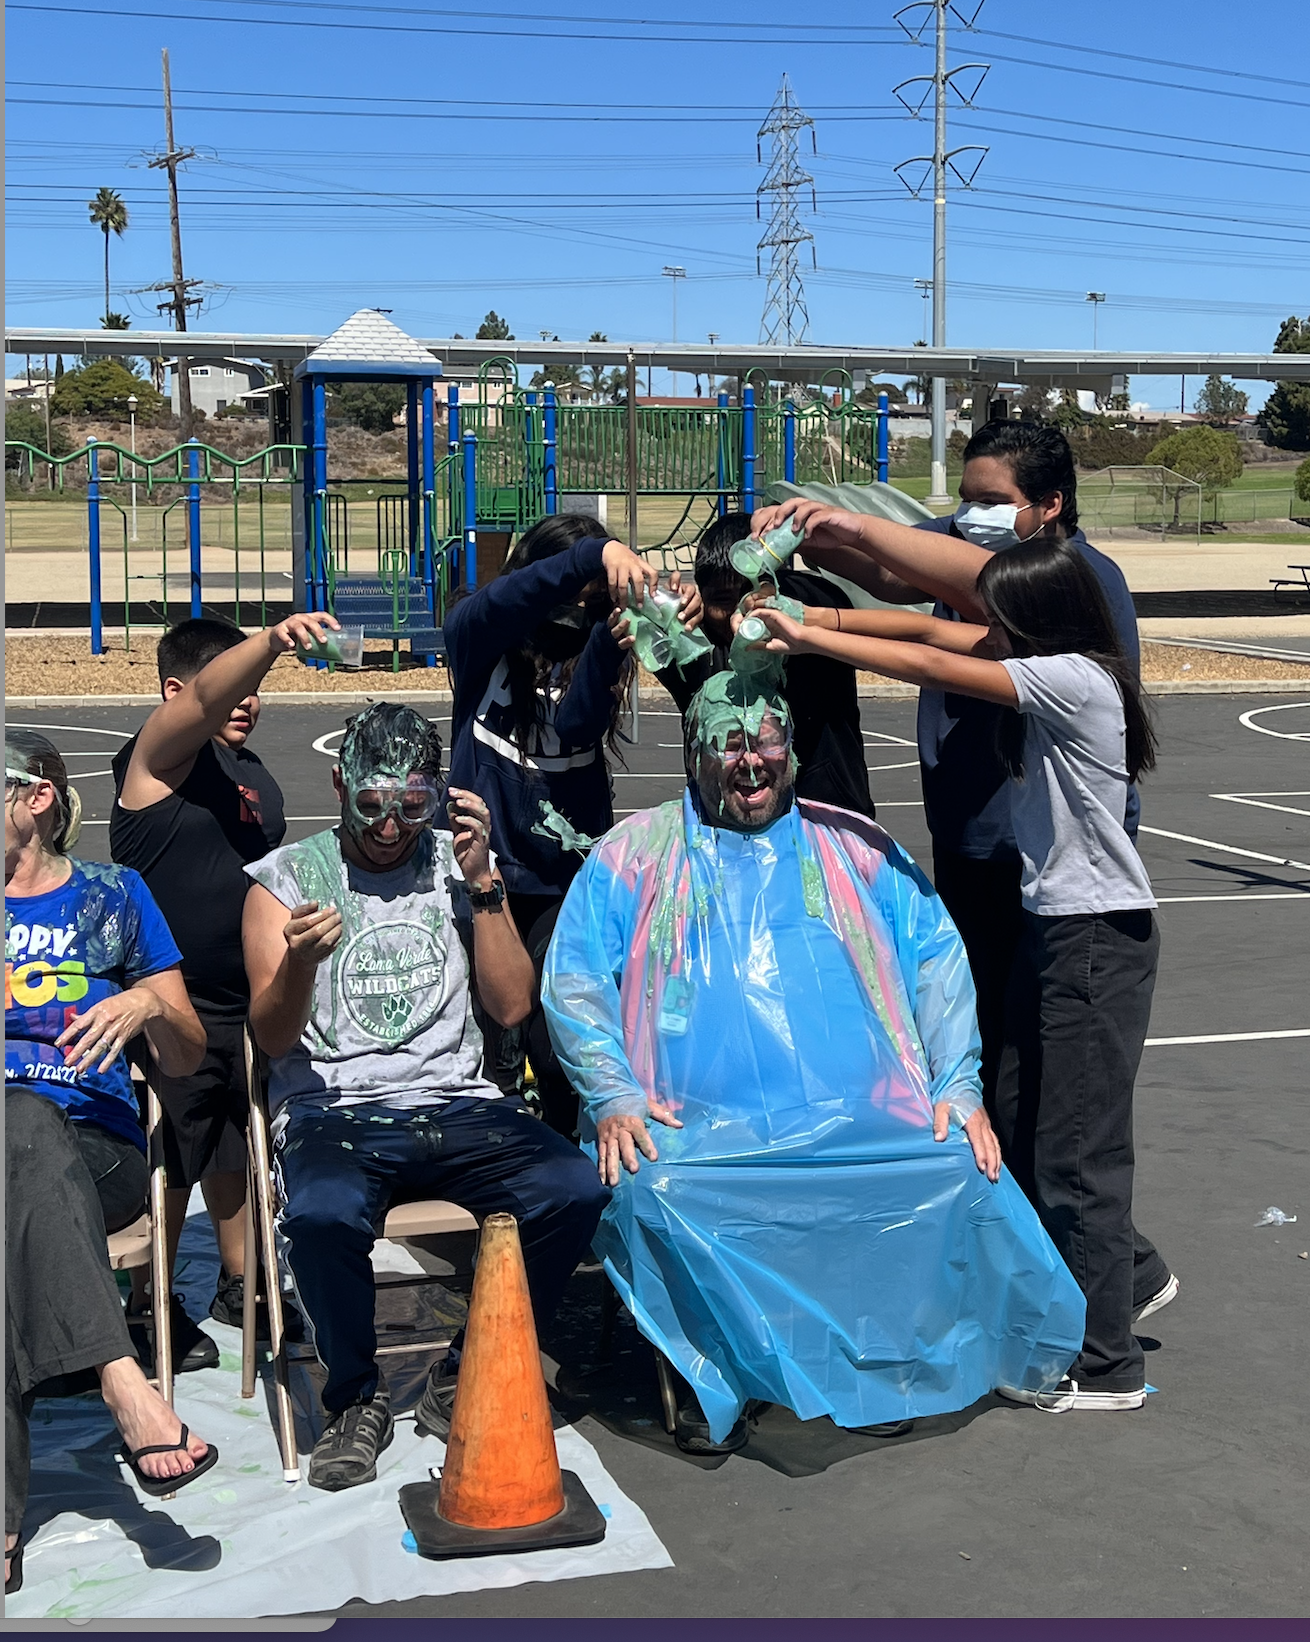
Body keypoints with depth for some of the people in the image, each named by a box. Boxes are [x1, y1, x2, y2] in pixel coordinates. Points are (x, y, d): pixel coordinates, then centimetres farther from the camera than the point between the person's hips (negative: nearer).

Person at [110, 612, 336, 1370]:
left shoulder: (257, 777, 11)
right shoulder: (160, 757, -12)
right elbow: (208, 697, -33)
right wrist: (273, 641, -50)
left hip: (247, 1004, 8)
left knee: (236, 1150, 20)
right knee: (168, 1164, 3)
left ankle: (239, 1283, 35)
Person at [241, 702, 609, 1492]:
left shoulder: (460, 863, 13)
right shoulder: (285, 877, 6)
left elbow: (511, 1006, 3)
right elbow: (274, 1036, -2)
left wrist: (482, 883, -6)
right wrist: (299, 960, -23)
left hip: (456, 1106, 3)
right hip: (332, 1111, -2)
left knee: (575, 1188, -26)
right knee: (324, 1215, -37)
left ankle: (466, 1382, -3)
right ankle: (357, 1399, -6)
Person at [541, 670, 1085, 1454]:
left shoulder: (855, 846, 19)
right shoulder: (634, 853, 14)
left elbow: (938, 961, 14)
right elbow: (573, 981, 7)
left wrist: (958, 1086, 1)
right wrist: (612, 1095, -9)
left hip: (867, 1121, 2)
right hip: (700, 1131, -1)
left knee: (961, 1173, -25)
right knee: (655, 1194, -32)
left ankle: (881, 1361, -2)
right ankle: (714, 1379, -8)